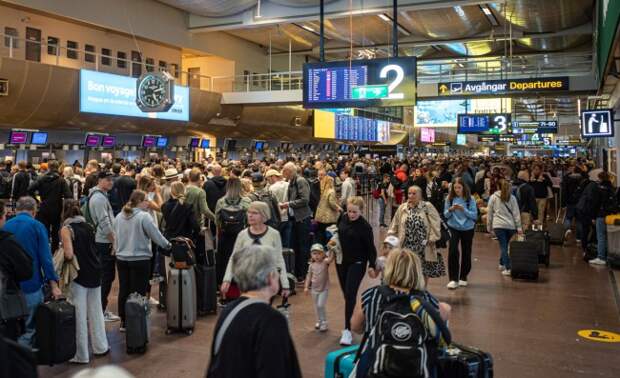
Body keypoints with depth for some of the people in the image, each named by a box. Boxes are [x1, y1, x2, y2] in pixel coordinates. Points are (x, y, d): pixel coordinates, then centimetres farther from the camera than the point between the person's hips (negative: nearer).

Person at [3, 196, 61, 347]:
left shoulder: (6, 226, 4)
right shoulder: (37, 226, -7)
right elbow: (45, 257, -12)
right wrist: (53, 285, -10)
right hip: (31, 285, -4)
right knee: (29, 328, 5)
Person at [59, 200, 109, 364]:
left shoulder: (66, 229, -9)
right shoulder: (89, 227, 8)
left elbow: (69, 254, -17)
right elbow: (92, 249, 8)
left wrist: (61, 253, 2)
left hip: (79, 274, -5)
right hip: (95, 272, 6)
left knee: (79, 314, 2)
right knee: (95, 311, 16)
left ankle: (81, 355, 9)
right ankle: (100, 346, 26)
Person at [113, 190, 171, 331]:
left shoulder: (119, 217, 5)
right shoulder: (144, 216, -15)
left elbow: (116, 236, 13)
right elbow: (156, 235, -11)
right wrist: (168, 245, 4)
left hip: (121, 258, 6)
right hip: (140, 259, -6)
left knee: (124, 290, 13)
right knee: (139, 292, 2)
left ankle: (124, 322, 21)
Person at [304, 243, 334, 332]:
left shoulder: (325, 262, -13)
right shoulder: (312, 265, -3)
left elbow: (331, 259, -35)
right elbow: (309, 276, 4)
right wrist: (306, 287, 0)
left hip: (324, 288, -4)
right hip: (314, 289, 4)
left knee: (320, 305, -12)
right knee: (316, 306, 15)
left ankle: (324, 323, 4)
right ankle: (319, 321, 33)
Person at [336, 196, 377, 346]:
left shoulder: (365, 226, -17)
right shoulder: (343, 218, -3)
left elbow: (370, 247, -12)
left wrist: (372, 266, -14)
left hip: (357, 263, -6)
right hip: (342, 261, 6)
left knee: (350, 294, -11)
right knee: (346, 294, 14)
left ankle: (348, 330, -7)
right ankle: (351, 322, 31)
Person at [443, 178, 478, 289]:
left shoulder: (470, 199, -9)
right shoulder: (449, 198, -5)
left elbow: (474, 215, -10)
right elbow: (445, 215, -1)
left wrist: (464, 210, -25)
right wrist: (450, 210, -22)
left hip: (467, 229, 0)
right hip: (454, 228, 0)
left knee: (466, 253, 10)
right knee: (453, 251, -15)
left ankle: (463, 277, 28)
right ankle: (453, 279, -9)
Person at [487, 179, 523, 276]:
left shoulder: (493, 197, 3)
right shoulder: (512, 198, 7)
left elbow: (489, 213, 5)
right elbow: (516, 213, 4)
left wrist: (489, 227, 13)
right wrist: (519, 227, 5)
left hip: (498, 225, -2)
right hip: (510, 225, 2)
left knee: (503, 247, -4)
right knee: (505, 245, 17)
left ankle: (508, 268, -11)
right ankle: (502, 264, 29)